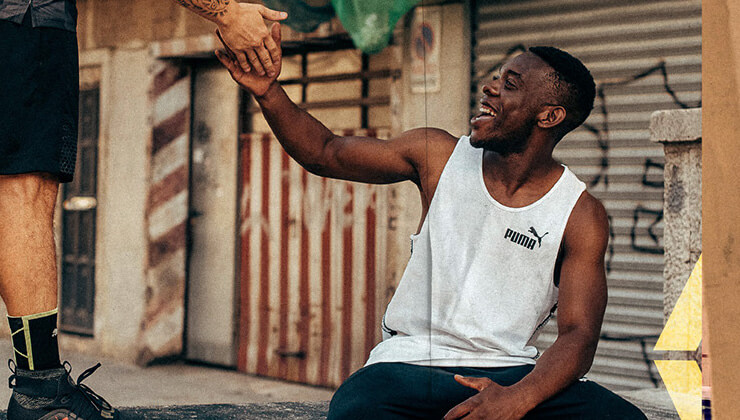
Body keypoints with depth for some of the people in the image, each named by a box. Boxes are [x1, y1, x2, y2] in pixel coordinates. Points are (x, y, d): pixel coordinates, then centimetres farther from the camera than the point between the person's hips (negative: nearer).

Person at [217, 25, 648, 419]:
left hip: (510, 373, 0)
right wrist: (268, 91, -6)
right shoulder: (440, 156, 6)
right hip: (409, 363, 0)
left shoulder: (581, 215, -1)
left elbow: (578, 335, -9)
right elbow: (324, 152, 12)